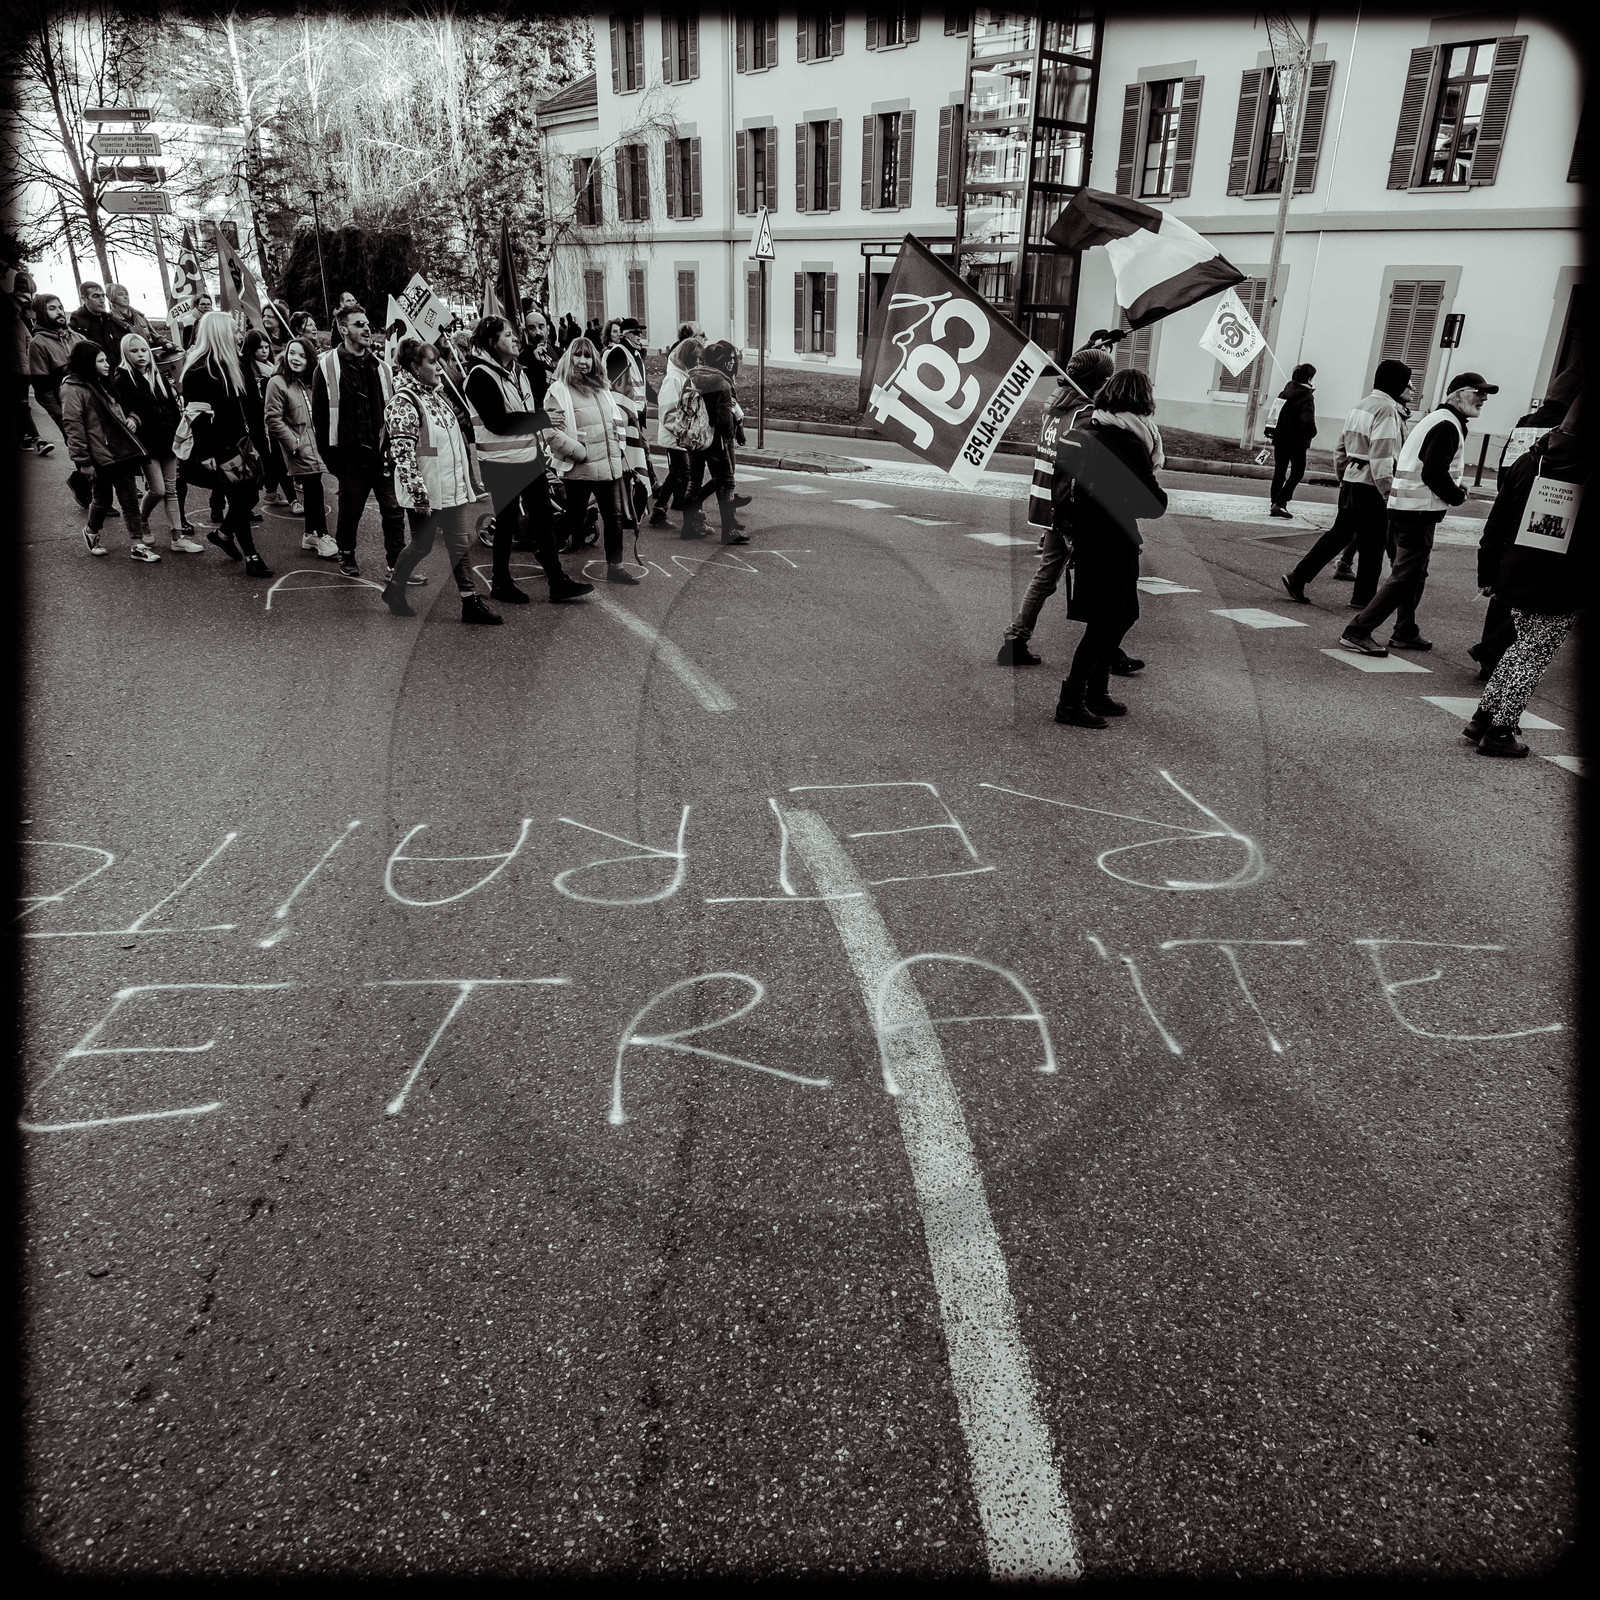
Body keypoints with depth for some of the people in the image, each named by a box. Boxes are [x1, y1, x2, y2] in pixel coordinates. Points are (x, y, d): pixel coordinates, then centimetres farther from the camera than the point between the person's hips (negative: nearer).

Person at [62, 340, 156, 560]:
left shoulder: (101, 383, 16)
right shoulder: (73, 389, -10)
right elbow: (73, 427, -14)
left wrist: (130, 419, 6)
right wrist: (83, 461, -17)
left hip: (122, 450, 7)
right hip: (101, 455, -7)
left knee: (130, 499, 4)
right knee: (103, 498, 7)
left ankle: (137, 545, 6)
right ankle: (91, 532, 32)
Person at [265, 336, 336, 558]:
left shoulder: (310, 384, 14)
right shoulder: (277, 383, -8)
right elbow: (273, 419, -12)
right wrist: (293, 443, -14)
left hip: (316, 444, 7)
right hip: (299, 448, -7)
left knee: (311, 488, 12)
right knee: (314, 488, -11)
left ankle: (310, 534, 21)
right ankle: (322, 537, -6)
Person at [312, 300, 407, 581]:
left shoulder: (379, 366, 10)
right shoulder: (328, 366, -3)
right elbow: (319, 415, -3)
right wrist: (331, 457, -7)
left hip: (382, 453, 3)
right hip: (351, 456, -3)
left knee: (393, 509, 1)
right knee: (350, 511, 8)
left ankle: (397, 563, 8)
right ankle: (346, 556, 29)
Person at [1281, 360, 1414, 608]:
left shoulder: (1358, 406, 13)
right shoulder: (1387, 410, -15)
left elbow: (1341, 449, 18)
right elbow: (1381, 457, -22)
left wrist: (1343, 480, 26)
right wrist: (1389, 493, -19)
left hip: (1350, 482, 8)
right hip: (1371, 488, -8)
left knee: (1339, 534, 14)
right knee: (1372, 544, 4)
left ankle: (1297, 578, 9)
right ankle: (1364, 596, 14)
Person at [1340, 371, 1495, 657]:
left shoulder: (1436, 420, 19)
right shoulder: (1447, 426, -14)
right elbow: (1433, 473, -23)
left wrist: (1455, 481, 10)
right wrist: (1458, 495, -8)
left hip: (1404, 507, 11)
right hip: (1419, 512, -11)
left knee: (1414, 574, 19)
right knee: (1405, 577, -10)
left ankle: (1405, 633, 28)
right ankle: (1357, 631, -13)